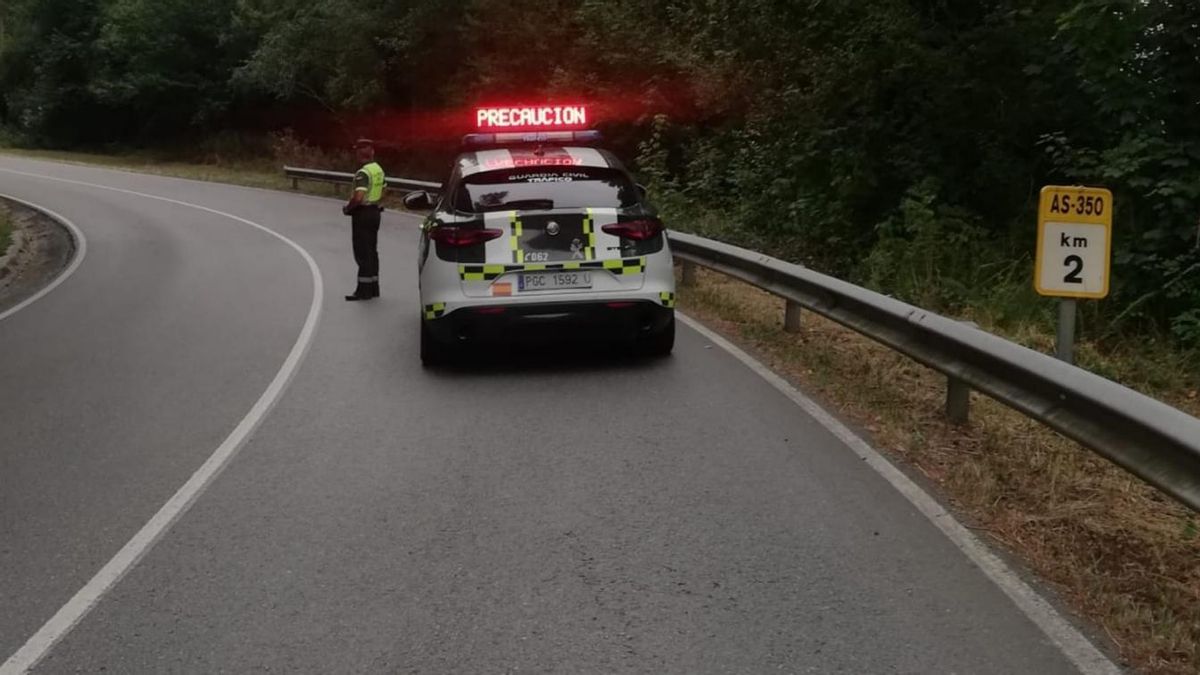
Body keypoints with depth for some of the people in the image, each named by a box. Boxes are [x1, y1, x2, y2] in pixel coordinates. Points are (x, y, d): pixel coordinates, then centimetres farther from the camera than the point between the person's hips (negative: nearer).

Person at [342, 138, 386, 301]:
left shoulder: (363, 173, -20)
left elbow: (358, 197, -28)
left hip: (362, 214, -9)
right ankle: (373, 287, 20)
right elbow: (382, 193, 19)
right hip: (375, 211, 9)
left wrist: (348, 208, -13)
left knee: (362, 253, -4)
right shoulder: (379, 170, 9)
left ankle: (364, 289, -2)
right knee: (372, 251, 14)